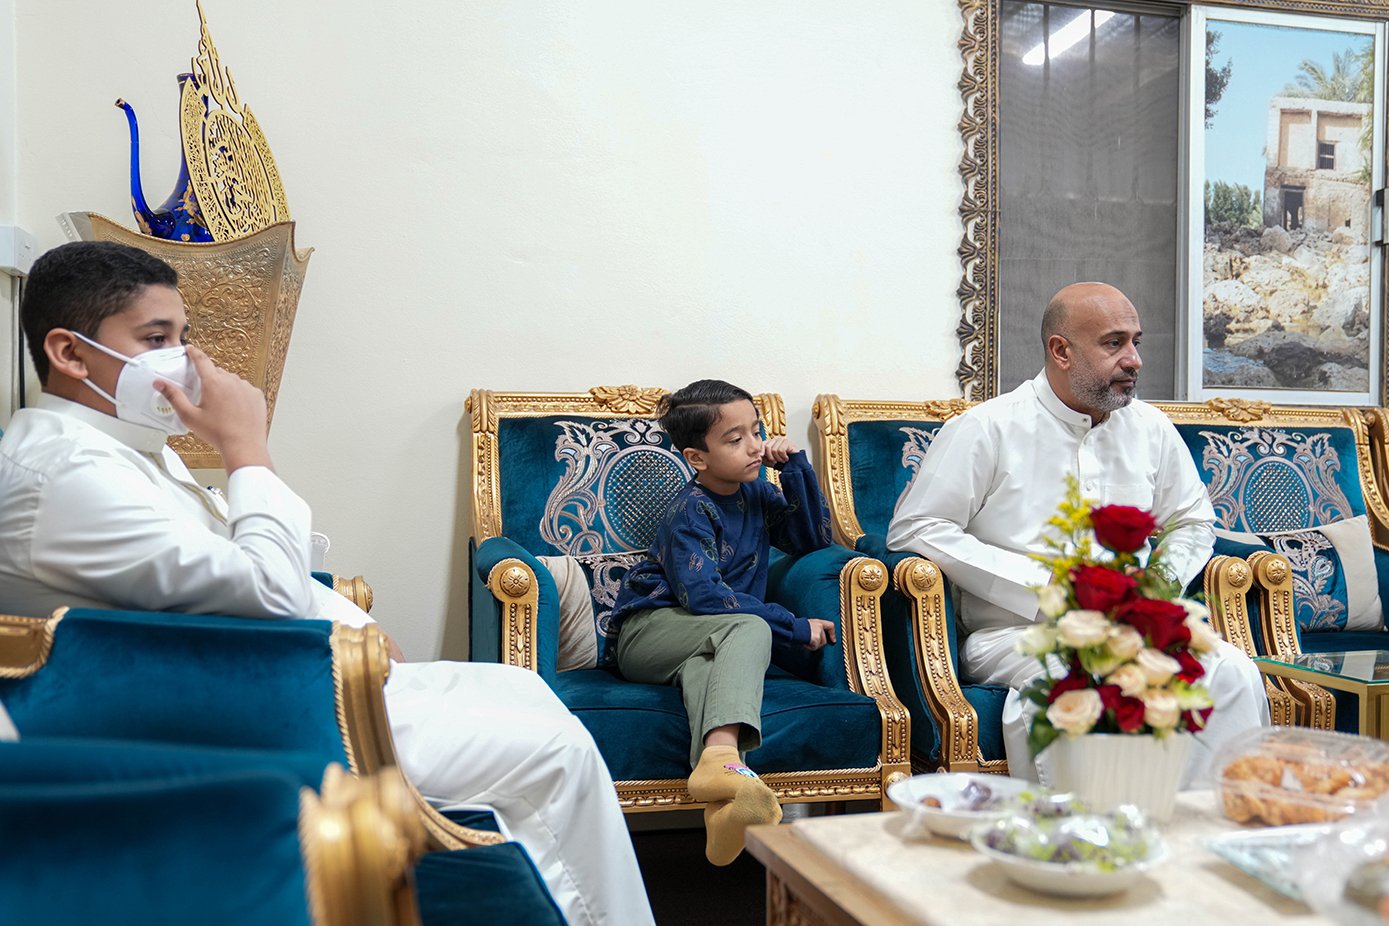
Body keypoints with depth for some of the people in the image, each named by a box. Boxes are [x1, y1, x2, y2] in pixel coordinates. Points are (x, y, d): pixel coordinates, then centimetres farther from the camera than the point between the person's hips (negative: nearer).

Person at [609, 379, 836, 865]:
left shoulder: (756, 493, 10)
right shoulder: (690, 511, -13)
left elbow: (814, 539, 8)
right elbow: (702, 595, -23)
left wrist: (794, 467, -2)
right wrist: (795, 627, -21)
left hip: (699, 643, 5)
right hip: (650, 629, -5)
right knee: (749, 628, -31)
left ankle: (720, 806, -60)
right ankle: (723, 756, -56)